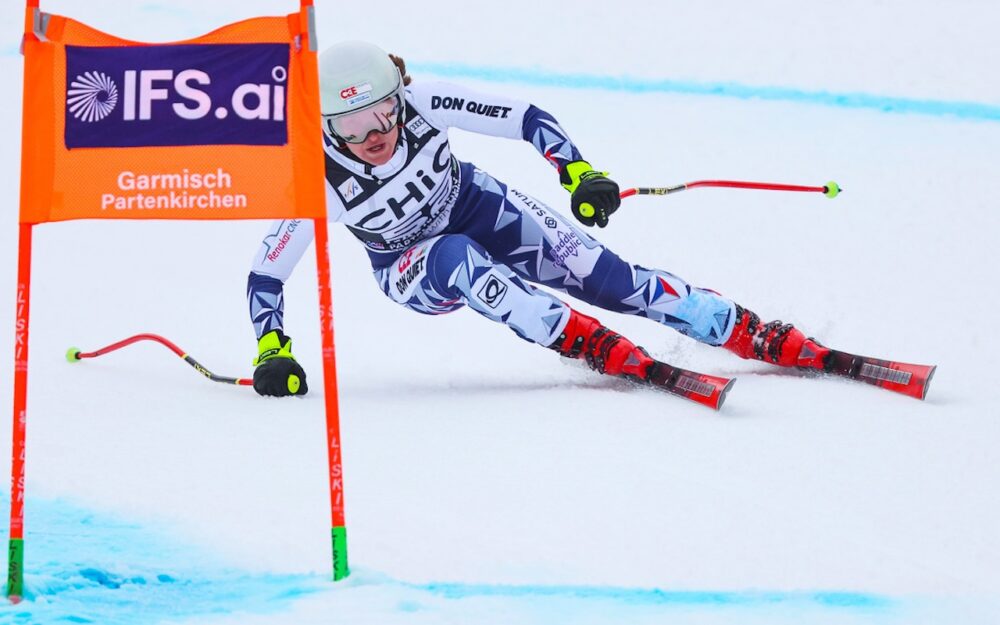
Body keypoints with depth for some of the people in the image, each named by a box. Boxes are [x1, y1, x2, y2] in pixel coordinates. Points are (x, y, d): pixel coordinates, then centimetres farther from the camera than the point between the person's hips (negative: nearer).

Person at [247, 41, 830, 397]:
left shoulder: (423, 103, -28)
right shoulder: (319, 181, -29)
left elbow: (526, 117, -21)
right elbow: (264, 275, -19)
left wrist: (579, 172, -33)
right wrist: (272, 353, -29)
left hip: (477, 206, 1)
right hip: (415, 272, -1)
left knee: (594, 270, -16)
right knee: (459, 260, -36)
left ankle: (761, 337, -16)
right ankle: (602, 350, -39)